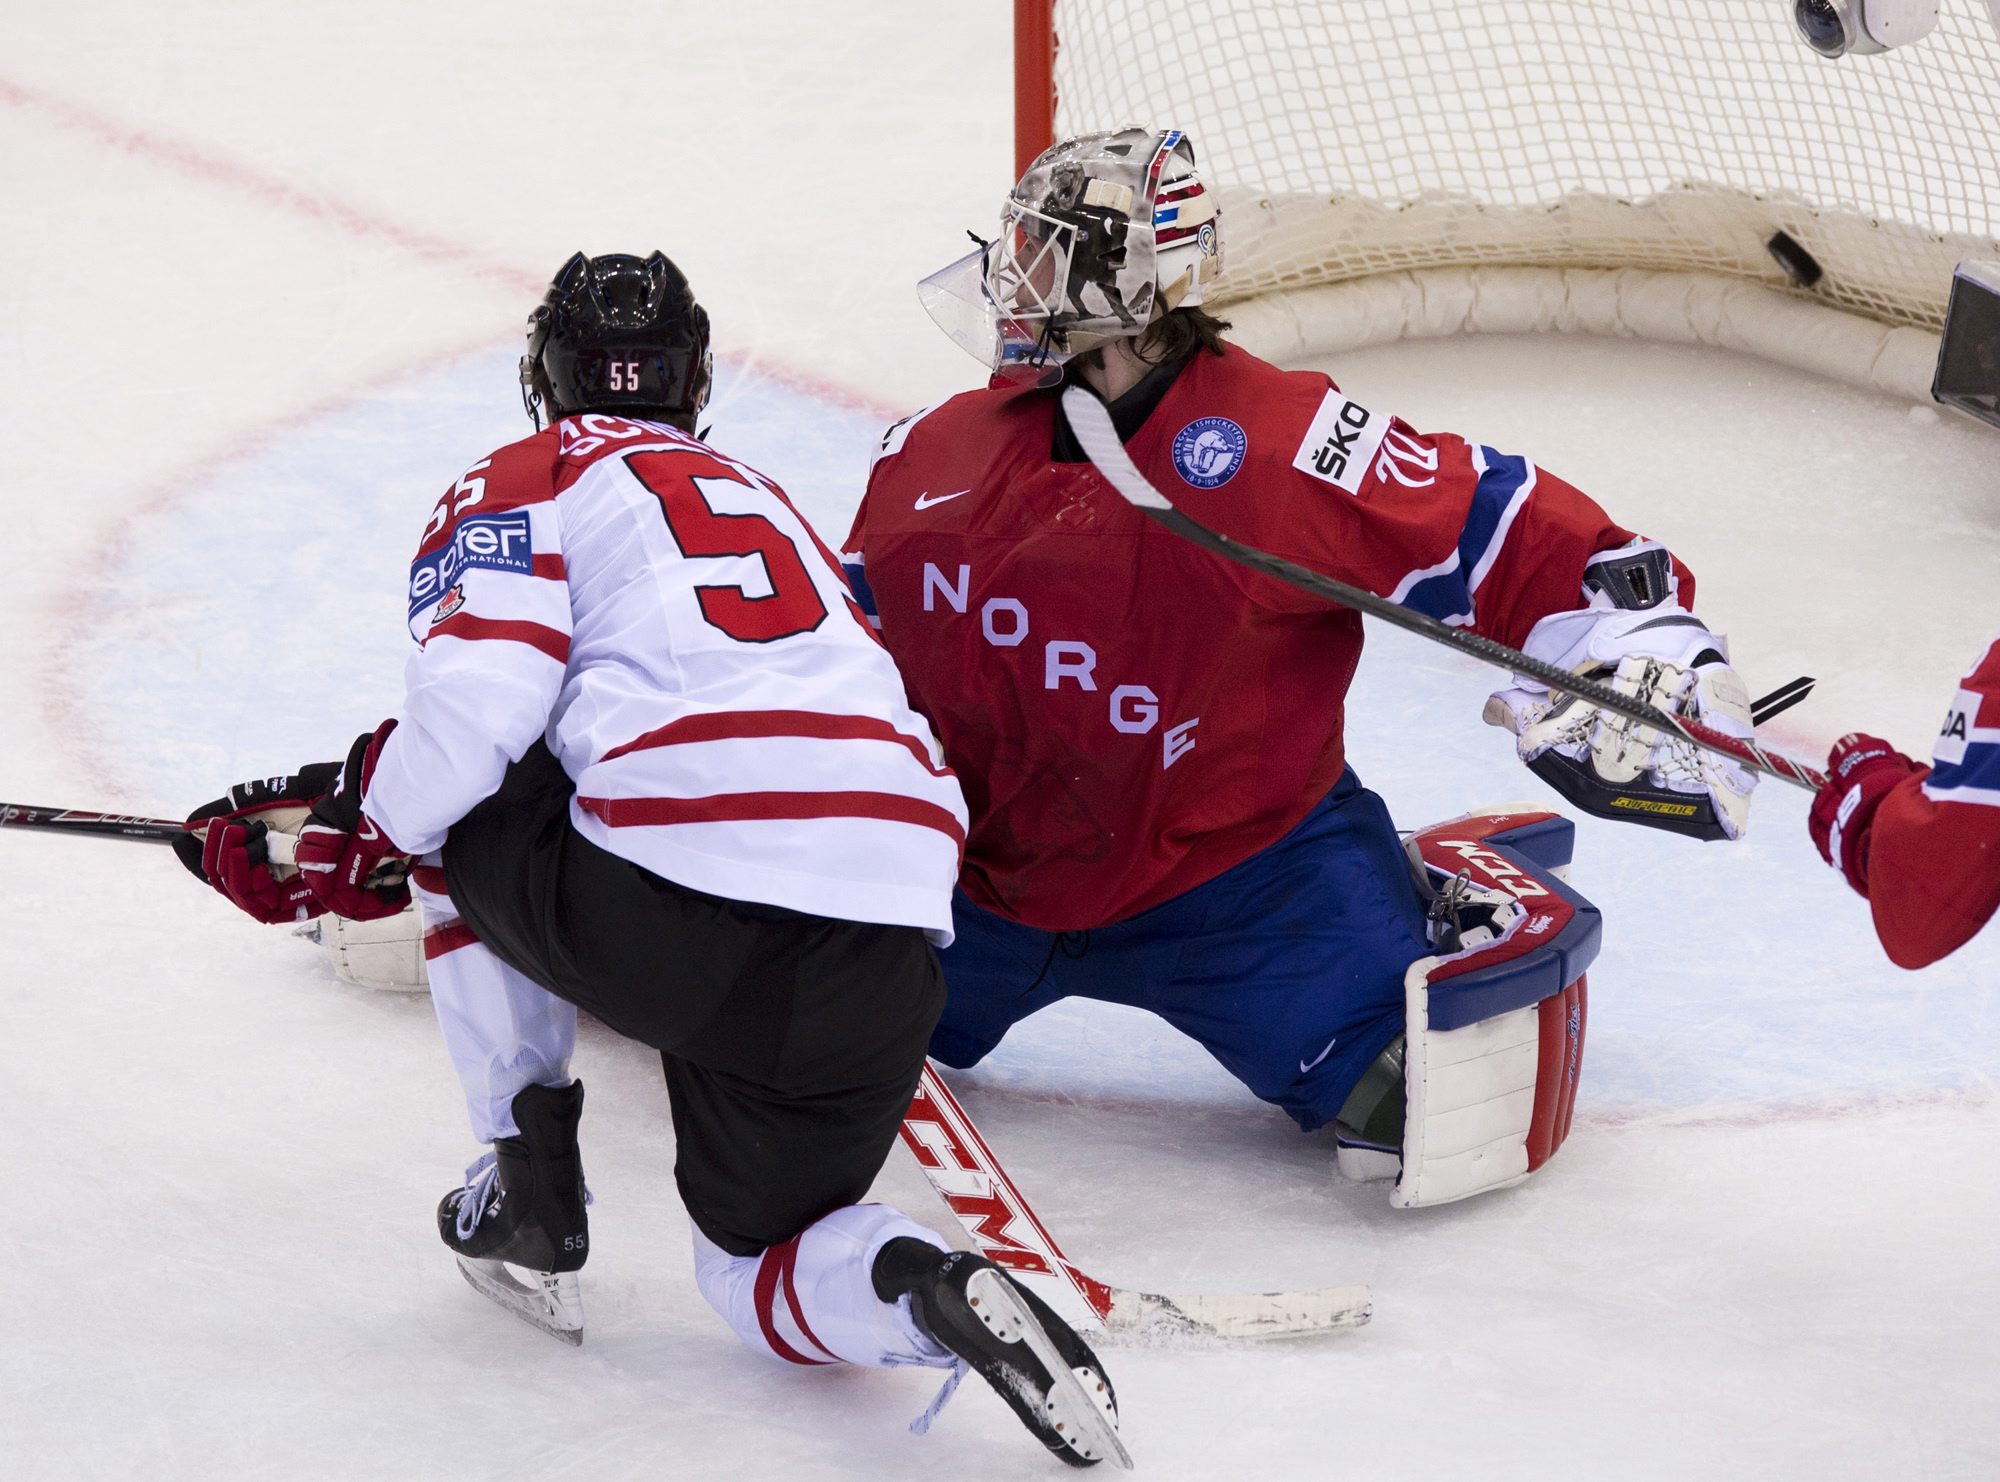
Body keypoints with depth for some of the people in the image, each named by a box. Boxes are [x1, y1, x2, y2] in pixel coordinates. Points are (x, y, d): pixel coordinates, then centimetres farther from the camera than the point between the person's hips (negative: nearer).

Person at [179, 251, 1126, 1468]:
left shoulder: (523, 486, 12)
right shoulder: (767, 505, 33)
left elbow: (475, 707, -5)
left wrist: (354, 835, 14)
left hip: (675, 920, -5)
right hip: (890, 945, 6)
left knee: (462, 827, 25)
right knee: (758, 1265, 21)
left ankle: (530, 1189, 22)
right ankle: (917, 1283, -13)